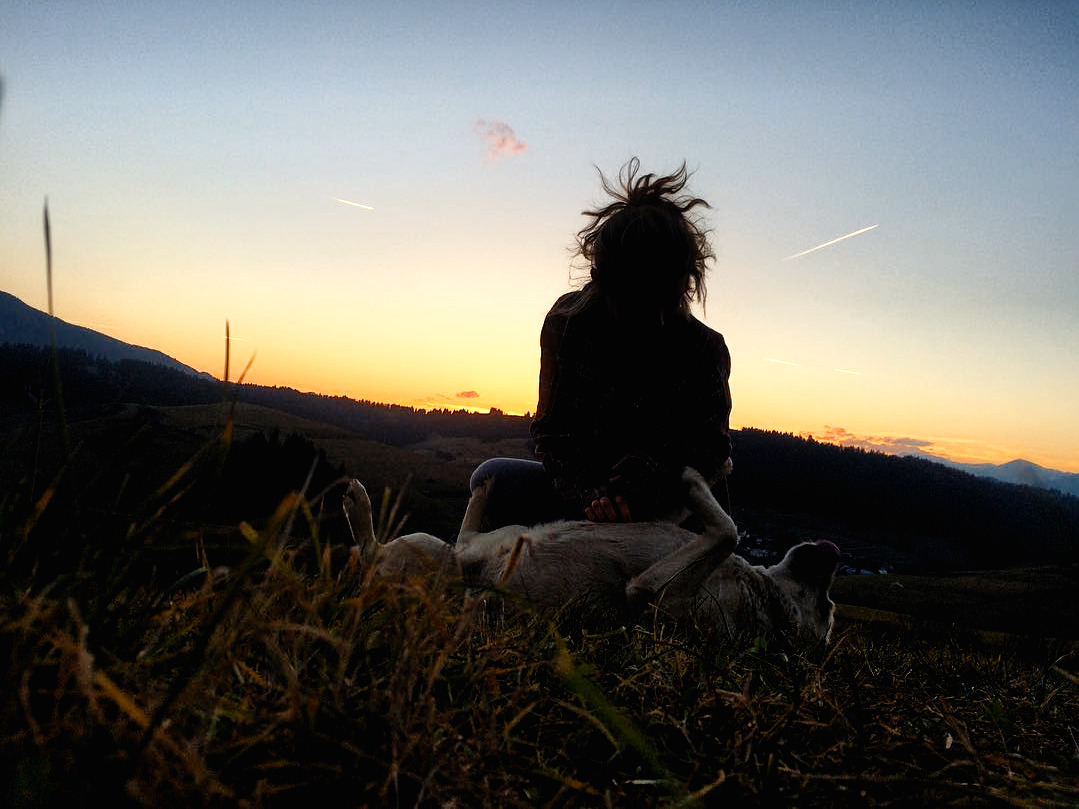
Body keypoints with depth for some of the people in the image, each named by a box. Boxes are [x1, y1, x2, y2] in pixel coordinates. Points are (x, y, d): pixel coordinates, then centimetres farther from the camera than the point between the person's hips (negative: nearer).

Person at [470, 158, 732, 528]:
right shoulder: (568, 320, -5)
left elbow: (711, 449, -6)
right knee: (492, 477, -24)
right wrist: (588, 493, -26)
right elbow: (553, 431, -6)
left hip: (665, 506, -1)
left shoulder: (706, 347, -6)